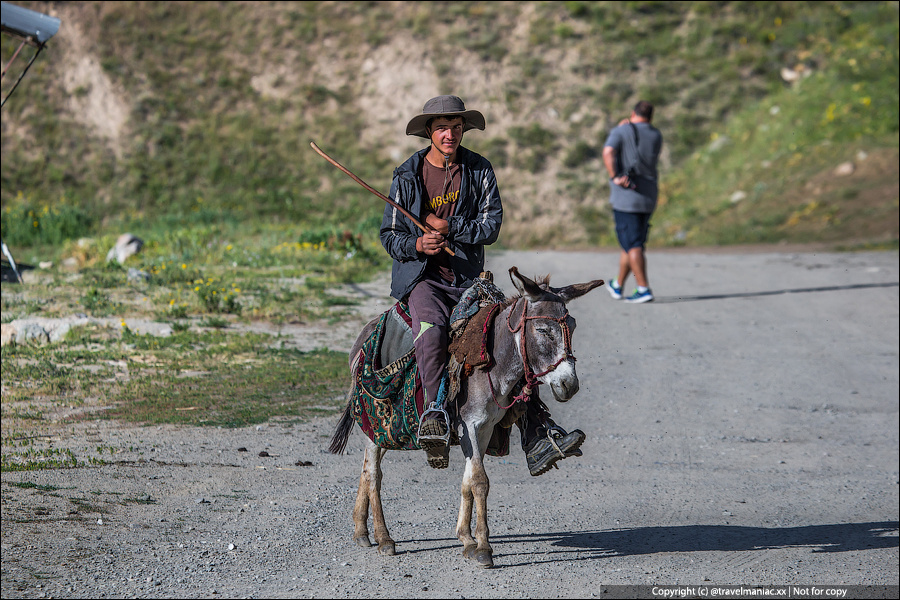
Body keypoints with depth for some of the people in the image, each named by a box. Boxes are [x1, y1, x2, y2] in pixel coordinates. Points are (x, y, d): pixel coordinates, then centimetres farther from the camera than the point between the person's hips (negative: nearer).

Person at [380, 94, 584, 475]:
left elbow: (491, 226, -1)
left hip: (468, 277, 3)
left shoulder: (479, 169, 5)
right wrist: (417, 244, -16)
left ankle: (538, 437, -12)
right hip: (421, 276, -2)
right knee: (430, 325, -36)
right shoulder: (408, 175, 2)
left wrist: (447, 227, -14)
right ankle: (435, 408, -41)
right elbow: (389, 235, 5)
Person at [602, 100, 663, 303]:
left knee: (633, 246, -7)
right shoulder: (656, 136, 9)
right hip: (649, 197, 5)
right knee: (631, 243, 16)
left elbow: (608, 152, -22)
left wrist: (614, 177, -17)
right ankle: (618, 286, 26)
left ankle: (644, 289, -16)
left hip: (625, 196, -5)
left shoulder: (621, 132, -4)